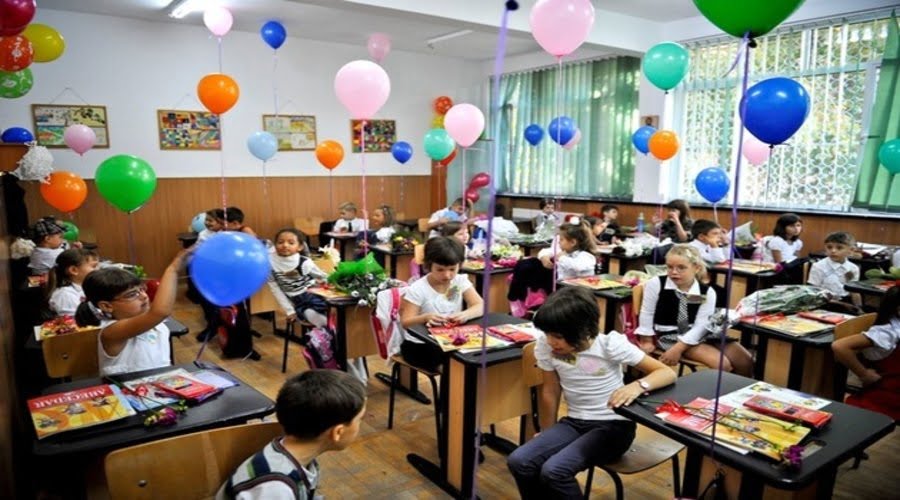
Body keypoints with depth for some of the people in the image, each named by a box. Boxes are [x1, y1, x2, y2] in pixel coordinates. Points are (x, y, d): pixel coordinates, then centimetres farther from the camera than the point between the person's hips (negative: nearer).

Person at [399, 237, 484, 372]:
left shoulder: (461, 281, -1)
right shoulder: (417, 289, -13)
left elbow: (480, 306, -9)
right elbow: (406, 322, -15)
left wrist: (465, 315, -32)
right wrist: (426, 318, -35)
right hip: (420, 344, -4)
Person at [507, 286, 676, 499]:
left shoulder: (610, 344, -18)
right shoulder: (545, 346, -10)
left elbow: (667, 373, -17)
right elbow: (550, 392, 3)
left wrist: (637, 385, -37)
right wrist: (547, 438, 11)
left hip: (613, 425, -4)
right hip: (574, 422, 4)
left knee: (554, 471, -27)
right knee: (519, 462, -19)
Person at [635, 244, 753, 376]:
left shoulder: (707, 292, -6)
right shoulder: (656, 284, -12)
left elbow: (701, 325, -10)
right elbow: (647, 314, -1)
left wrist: (678, 348, -20)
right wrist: (647, 341, 3)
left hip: (699, 334, 4)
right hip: (669, 336, -4)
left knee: (745, 360, -6)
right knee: (722, 363, -20)